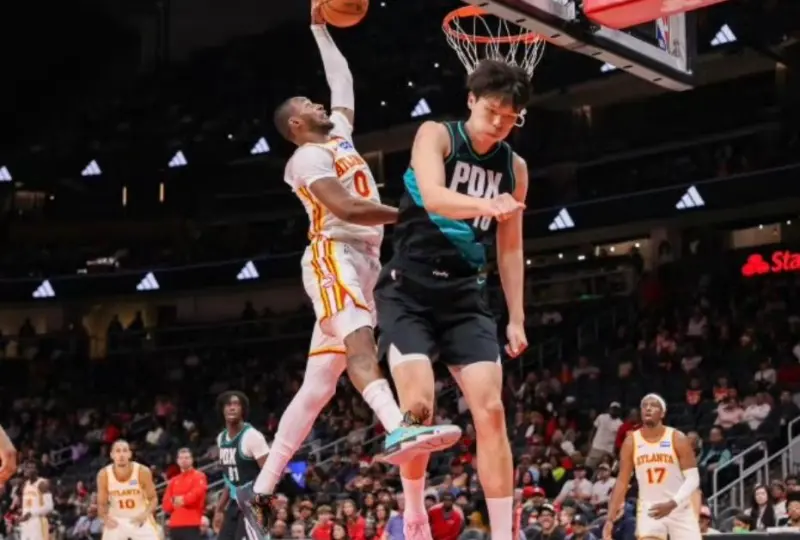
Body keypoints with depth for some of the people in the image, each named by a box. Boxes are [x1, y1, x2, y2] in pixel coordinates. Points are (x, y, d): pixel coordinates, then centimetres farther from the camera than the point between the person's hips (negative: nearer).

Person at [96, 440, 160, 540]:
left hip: (140, 519, -1)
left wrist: (145, 514, -28)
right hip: (116, 521, 1)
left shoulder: (142, 471, -19)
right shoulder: (104, 474, -16)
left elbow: (153, 499, -8)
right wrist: (106, 518, -26)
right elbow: (102, 504, -4)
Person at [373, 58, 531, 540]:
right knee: (418, 405, -17)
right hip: (409, 289, -4)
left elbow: (510, 248, 14)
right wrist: (487, 205, -45)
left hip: (465, 295, 4)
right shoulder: (436, 135, -6)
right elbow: (433, 196, -26)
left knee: (491, 409, -8)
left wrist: (517, 318, 8)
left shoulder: (514, 168, 8)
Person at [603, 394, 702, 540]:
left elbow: (692, 478, -9)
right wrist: (610, 518, -5)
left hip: (680, 508, -1)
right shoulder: (631, 441, 0)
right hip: (650, 509, 1)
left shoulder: (677, 439, -7)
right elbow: (622, 481, 3)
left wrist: (672, 504, -25)